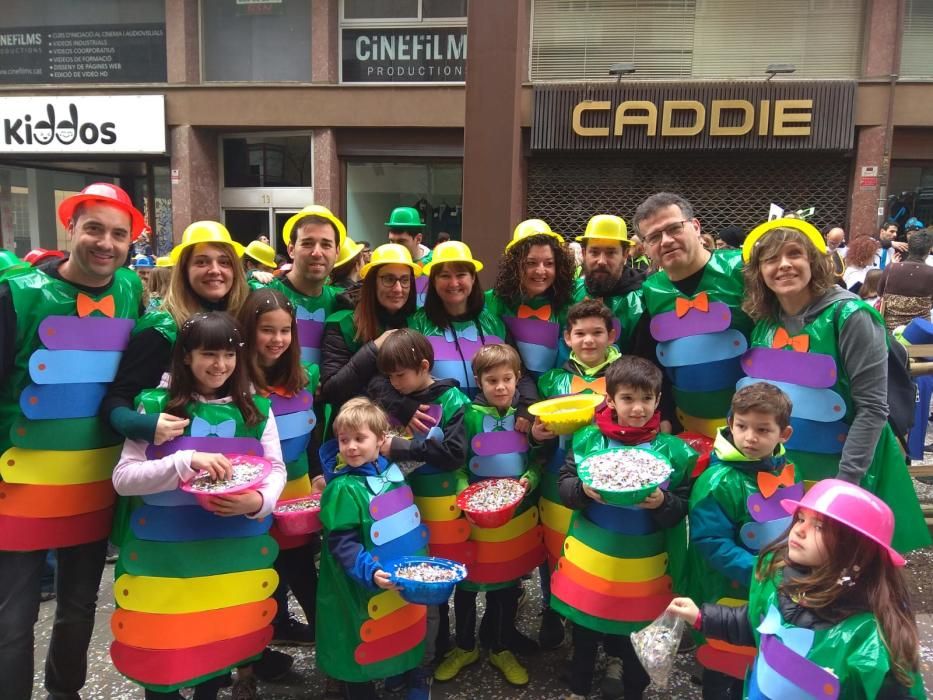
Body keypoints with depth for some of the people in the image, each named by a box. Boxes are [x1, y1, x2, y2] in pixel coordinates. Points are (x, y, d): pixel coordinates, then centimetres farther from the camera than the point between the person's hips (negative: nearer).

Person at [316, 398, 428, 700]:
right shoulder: (343, 488, -22)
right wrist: (369, 572, -33)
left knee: (408, 624, 24)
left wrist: (420, 548, 15)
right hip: (366, 586, -7)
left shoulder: (392, 470, 0)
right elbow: (342, 544, -23)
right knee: (366, 638, 9)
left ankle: (411, 671, 48)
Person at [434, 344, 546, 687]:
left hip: (517, 515, 2)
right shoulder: (470, 415, -9)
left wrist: (529, 480, -15)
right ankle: (465, 647, 35)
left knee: (507, 584, 16)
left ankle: (501, 648, 37)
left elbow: (539, 461, 3)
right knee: (467, 584, 12)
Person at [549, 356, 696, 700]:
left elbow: (682, 508, -6)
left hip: (644, 565, -1)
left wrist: (663, 503, -27)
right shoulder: (588, 438, -7)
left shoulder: (673, 450, -9)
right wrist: (584, 490, -24)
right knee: (584, 630, 21)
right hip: (590, 556, 1)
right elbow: (563, 486, -4)